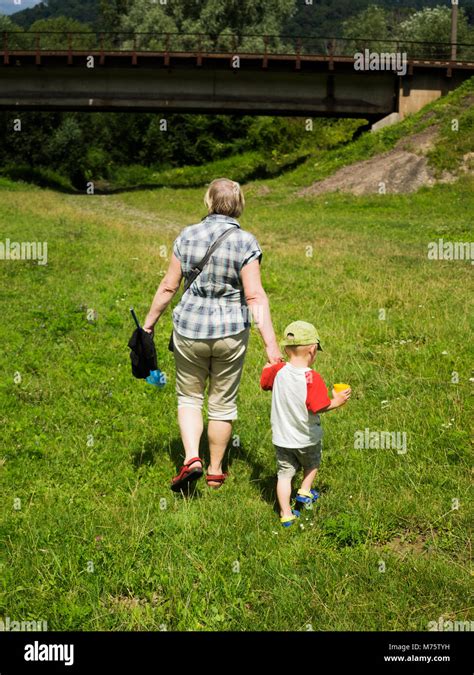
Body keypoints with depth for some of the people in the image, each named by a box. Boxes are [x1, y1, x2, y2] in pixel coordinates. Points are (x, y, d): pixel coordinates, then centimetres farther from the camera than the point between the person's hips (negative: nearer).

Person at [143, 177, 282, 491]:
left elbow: (169, 286, -1)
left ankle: (191, 458, -1)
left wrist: (149, 322, 12)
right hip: (231, 332, -1)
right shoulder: (245, 241, -10)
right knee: (223, 403, 15)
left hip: (190, 328, 1)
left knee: (189, 397, 18)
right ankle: (215, 471, 25)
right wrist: (271, 344, -16)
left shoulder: (188, 236, -4)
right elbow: (255, 296, -16)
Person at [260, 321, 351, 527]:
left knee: (285, 474, 9)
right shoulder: (312, 378, -24)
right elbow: (317, 407, -28)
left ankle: (286, 514, 7)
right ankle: (305, 492, 30)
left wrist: (269, 363, 24)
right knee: (312, 464, 30)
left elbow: (264, 381, 9)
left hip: (282, 438, 3)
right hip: (307, 438, -3)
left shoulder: (277, 371, -11)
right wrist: (336, 402, -13)